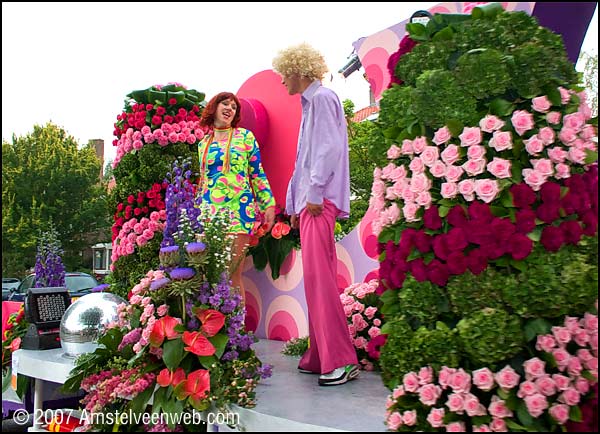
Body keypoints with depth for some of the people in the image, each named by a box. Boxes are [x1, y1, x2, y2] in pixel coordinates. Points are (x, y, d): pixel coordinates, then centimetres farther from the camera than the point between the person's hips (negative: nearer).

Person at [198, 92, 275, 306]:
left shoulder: (245, 136, 7)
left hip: (238, 208, -3)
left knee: (233, 274, -6)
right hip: (209, 209, 4)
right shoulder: (203, 143, 17)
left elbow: (258, 174, 4)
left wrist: (268, 204, -4)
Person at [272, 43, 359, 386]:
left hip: (320, 202, -10)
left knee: (319, 278, -13)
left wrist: (314, 193, -18)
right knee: (315, 279, 9)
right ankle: (320, 356, 15)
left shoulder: (322, 97, -3)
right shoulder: (310, 103, 25)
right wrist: (295, 205, 24)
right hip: (309, 203, 10)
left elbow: (329, 147, -16)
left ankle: (341, 360, -9)